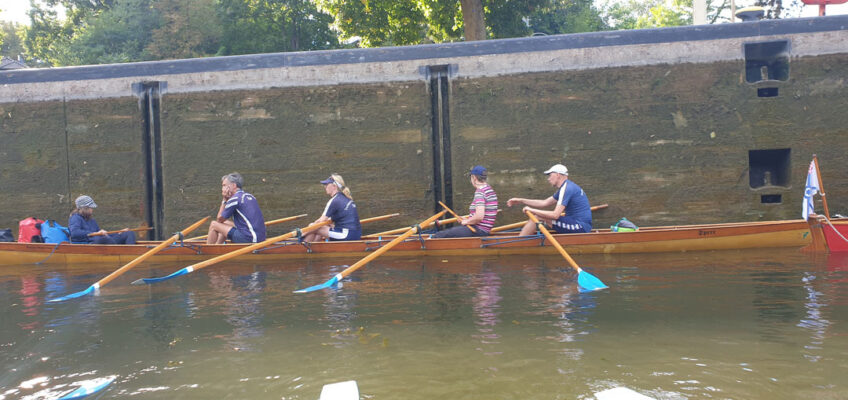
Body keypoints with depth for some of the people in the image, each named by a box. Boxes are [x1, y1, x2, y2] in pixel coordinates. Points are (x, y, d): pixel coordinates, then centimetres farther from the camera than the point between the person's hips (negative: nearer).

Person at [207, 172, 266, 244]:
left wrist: (224, 200, 4)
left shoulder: (235, 199, -10)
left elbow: (220, 220, 1)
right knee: (225, 223, 26)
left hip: (248, 239, -9)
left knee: (213, 224, 2)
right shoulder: (249, 196, 15)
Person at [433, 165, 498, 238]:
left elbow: (479, 216, -29)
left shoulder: (479, 192, -17)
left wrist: (466, 222, -10)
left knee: (439, 235, -6)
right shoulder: (490, 190, 13)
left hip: (478, 231, -10)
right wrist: (468, 219, 17)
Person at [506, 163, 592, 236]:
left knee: (537, 216, -12)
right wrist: (521, 201, 14)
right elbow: (544, 203, 19)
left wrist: (532, 210, -14)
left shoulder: (566, 189, -15)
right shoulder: (566, 187, 17)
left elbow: (555, 215, -23)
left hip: (580, 227, -11)